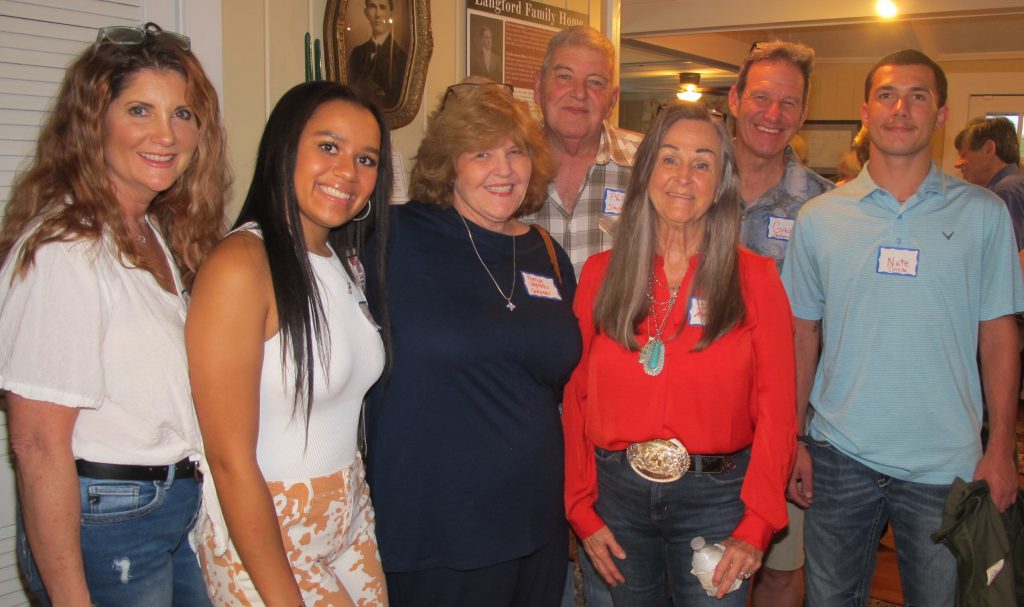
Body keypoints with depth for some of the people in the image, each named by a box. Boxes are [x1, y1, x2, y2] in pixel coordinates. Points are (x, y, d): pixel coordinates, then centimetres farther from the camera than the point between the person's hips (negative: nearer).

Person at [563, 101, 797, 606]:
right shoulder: (601, 274, 1)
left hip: (714, 496, -1)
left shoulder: (755, 278, -3)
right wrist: (582, 508, -3)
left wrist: (755, 527, -10)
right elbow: (577, 397, 1)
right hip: (616, 492, 2)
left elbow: (776, 410, -5)